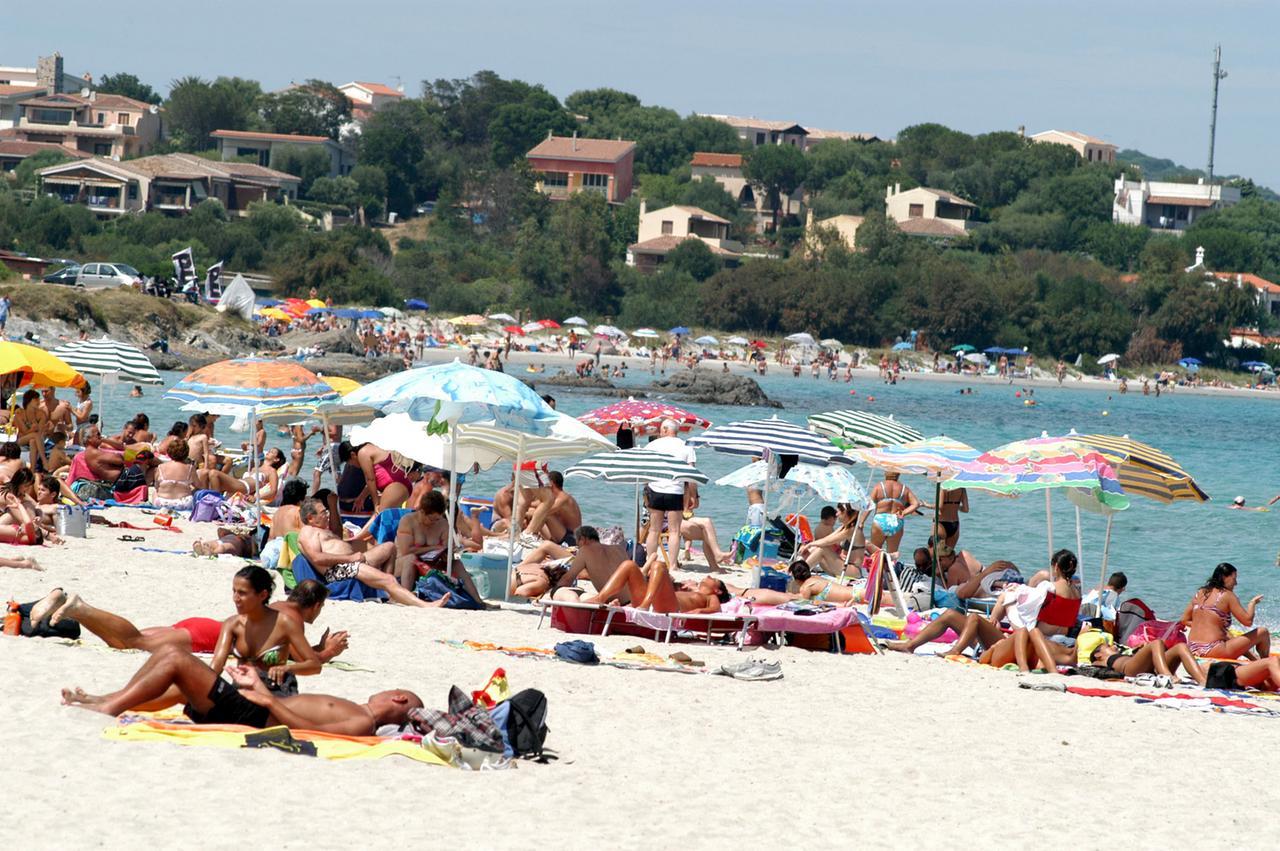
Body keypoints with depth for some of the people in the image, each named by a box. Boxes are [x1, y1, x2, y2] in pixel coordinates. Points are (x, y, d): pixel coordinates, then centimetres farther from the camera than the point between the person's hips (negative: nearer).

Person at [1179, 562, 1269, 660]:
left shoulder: (1199, 593, 11)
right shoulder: (1227, 596, -7)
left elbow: (1184, 620, 16)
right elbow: (1247, 621, -10)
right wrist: (1252, 603, 7)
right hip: (1214, 651, -8)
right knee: (1263, 633, 4)